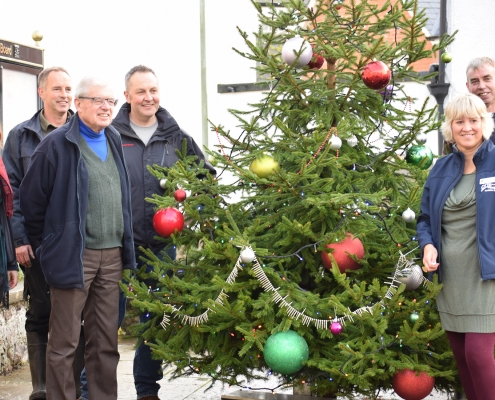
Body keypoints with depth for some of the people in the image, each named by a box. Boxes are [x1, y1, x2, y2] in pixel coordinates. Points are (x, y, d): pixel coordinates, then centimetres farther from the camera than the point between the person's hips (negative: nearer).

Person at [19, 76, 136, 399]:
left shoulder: (114, 140, 13)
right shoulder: (57, 144, -7)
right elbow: (32, 199, -3)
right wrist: (45, 245, 3)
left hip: (112, 255, 6)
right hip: (74, 256, -6)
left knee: (106, 342, 11)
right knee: (65, 343, 1)